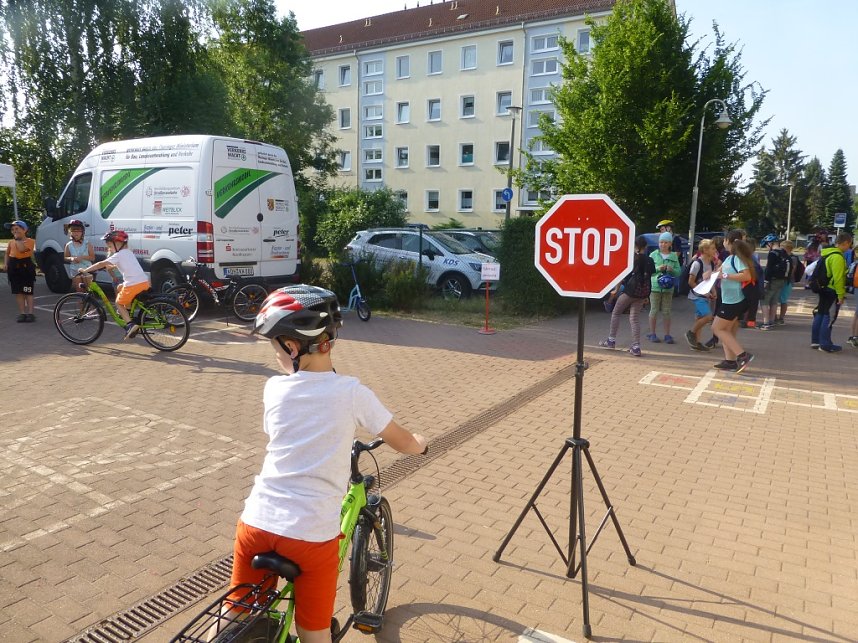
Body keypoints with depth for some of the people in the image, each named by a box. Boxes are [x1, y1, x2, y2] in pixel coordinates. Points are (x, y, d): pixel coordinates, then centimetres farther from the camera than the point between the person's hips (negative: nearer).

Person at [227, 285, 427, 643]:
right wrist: (420, 442, 23)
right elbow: (405, 444, 0)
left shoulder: (275, 388, 0)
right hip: (313, 532, -2)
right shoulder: (351, 392, -8)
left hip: (257, 522, 2)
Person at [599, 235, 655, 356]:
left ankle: (611, 340, 15)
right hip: (643, 293, 4)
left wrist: (616, 289, 1)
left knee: (616, 313, 13)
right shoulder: (649, 261, 6)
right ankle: (636, 347, -1)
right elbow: (649, 278, 7)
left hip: (630, 290, -4)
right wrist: (646, 296, 14)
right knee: (634, 318, 6)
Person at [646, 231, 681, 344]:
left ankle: (667, 335, 10)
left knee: (666, 312, 4)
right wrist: (658, 268, -14)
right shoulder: (653, 255, 3)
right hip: (655, 286, -2)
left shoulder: (674, 256, 9)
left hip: (668, 288, 2)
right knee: (654, 310, 2)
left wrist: (672, 269, -11)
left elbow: (678, 272, 9)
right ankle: (652, 334, 11)